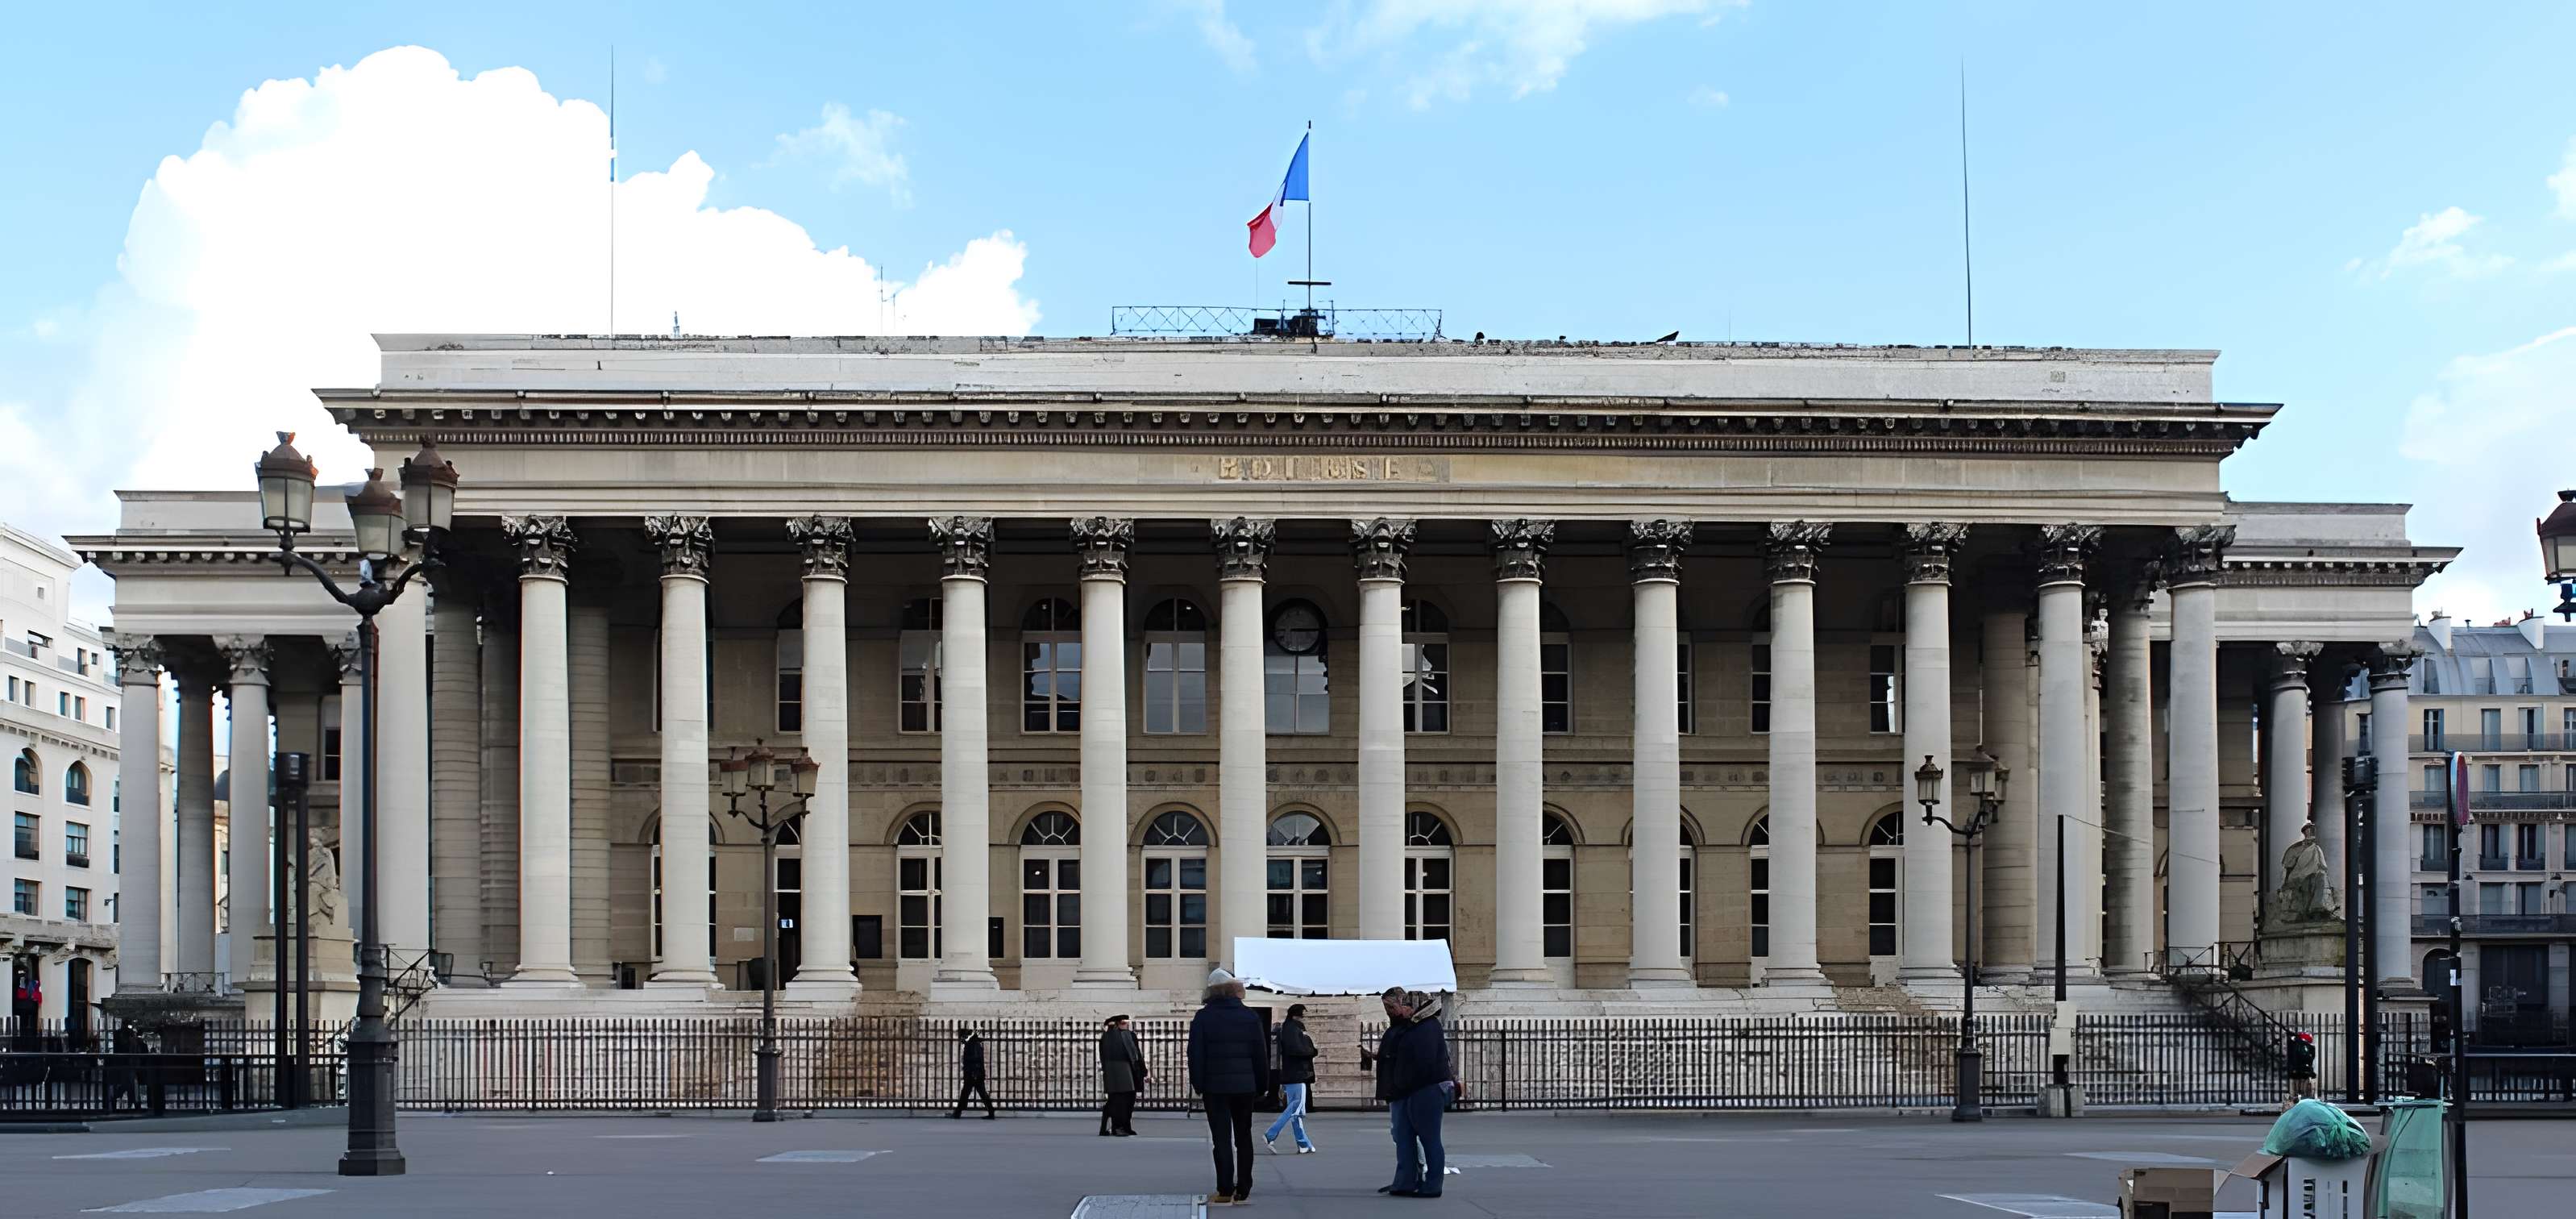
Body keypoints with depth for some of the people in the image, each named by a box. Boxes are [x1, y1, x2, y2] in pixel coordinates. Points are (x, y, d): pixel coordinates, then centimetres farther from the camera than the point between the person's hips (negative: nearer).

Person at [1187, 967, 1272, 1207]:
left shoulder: (1203, 1017, -4)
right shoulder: (1251, 1016, 3)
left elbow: (1196, 1054, -5)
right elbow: (1261, 1054, 5)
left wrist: (1198, 1084, 2)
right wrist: (1262, 1085, 11)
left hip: (1215, 1087, -2)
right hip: (1245, 1086, 2)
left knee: (1221, 1139, -1)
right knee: (1243, 1137, 10)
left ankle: (1225, 1192, -4)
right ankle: (1243, 1192, 9)